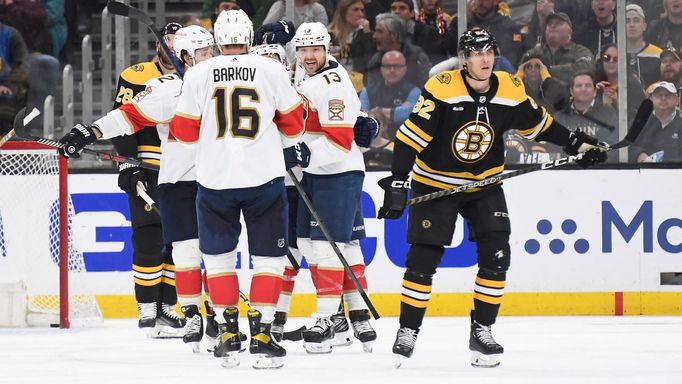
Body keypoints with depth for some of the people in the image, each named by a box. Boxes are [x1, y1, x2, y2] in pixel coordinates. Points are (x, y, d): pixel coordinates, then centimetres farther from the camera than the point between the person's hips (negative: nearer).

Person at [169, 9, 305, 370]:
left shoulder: (198, 74, 0)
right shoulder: (272, 70, -2)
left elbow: (184, 130, 5)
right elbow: (293, 123, 6)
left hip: (214, 178, 1)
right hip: (264, 176, -1)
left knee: (218, 257, 14)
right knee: (269, 258, 8)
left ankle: (228, 334, 10)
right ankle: (260, 335, 0)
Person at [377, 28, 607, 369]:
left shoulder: (510, 90, -9)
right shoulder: (442, 88, -23)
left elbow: (537, 123, 9)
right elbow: (410, 136, -22)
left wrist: (577, 143, 6)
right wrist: (397, 184, -25)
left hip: (485, 184, 4)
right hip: (435, 183, -3)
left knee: (496, 257, -8)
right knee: (422, 261, -6)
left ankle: (481, 332, 5)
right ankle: (407, 333, 7)